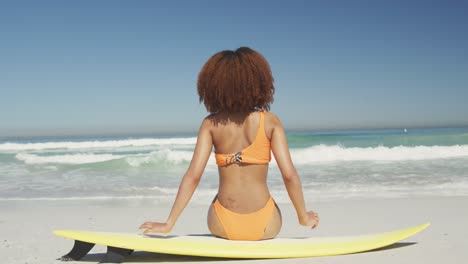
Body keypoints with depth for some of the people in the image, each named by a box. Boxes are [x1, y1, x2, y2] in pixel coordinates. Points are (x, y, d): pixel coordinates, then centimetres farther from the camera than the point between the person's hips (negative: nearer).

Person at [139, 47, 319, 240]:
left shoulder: (211, 124, -4)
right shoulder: (270, 121, -6)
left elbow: (193, 175, -10)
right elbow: (289, 175, -11)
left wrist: (169, 223, -5)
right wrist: (303, 217, 4)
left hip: (224, 225, 1)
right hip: (265, 226, 0)